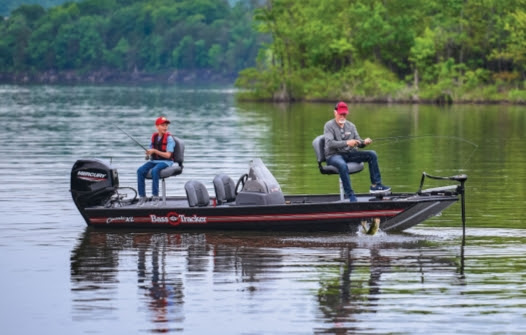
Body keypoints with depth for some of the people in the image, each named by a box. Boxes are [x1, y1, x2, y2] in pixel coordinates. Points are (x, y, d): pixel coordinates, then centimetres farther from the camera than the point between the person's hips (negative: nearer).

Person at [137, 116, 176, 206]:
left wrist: (155, 151, -18)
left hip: (165, 162, -5)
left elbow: (168, 155, -13)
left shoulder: (169, 138, -7)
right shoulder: (154, 137, 9)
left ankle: (155, 197, -27)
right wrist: (149, 153, -6)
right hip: (154, 161, 5)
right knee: (140, 170, -20)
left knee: (154, 170, -36)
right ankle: (142, 197, -17)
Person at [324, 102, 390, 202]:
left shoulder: (351, 126, 12)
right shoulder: (329, 125, -6)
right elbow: (329, 143, -21)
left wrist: (364, 142, -19)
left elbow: (358, 142, 7)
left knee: (372, 154, -8)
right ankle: (350, 195, -37)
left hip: (349, 154, 6)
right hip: (333, 155, -6)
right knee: (342, 165, -40)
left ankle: (375, 185, -7)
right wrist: (346, 143, -34)